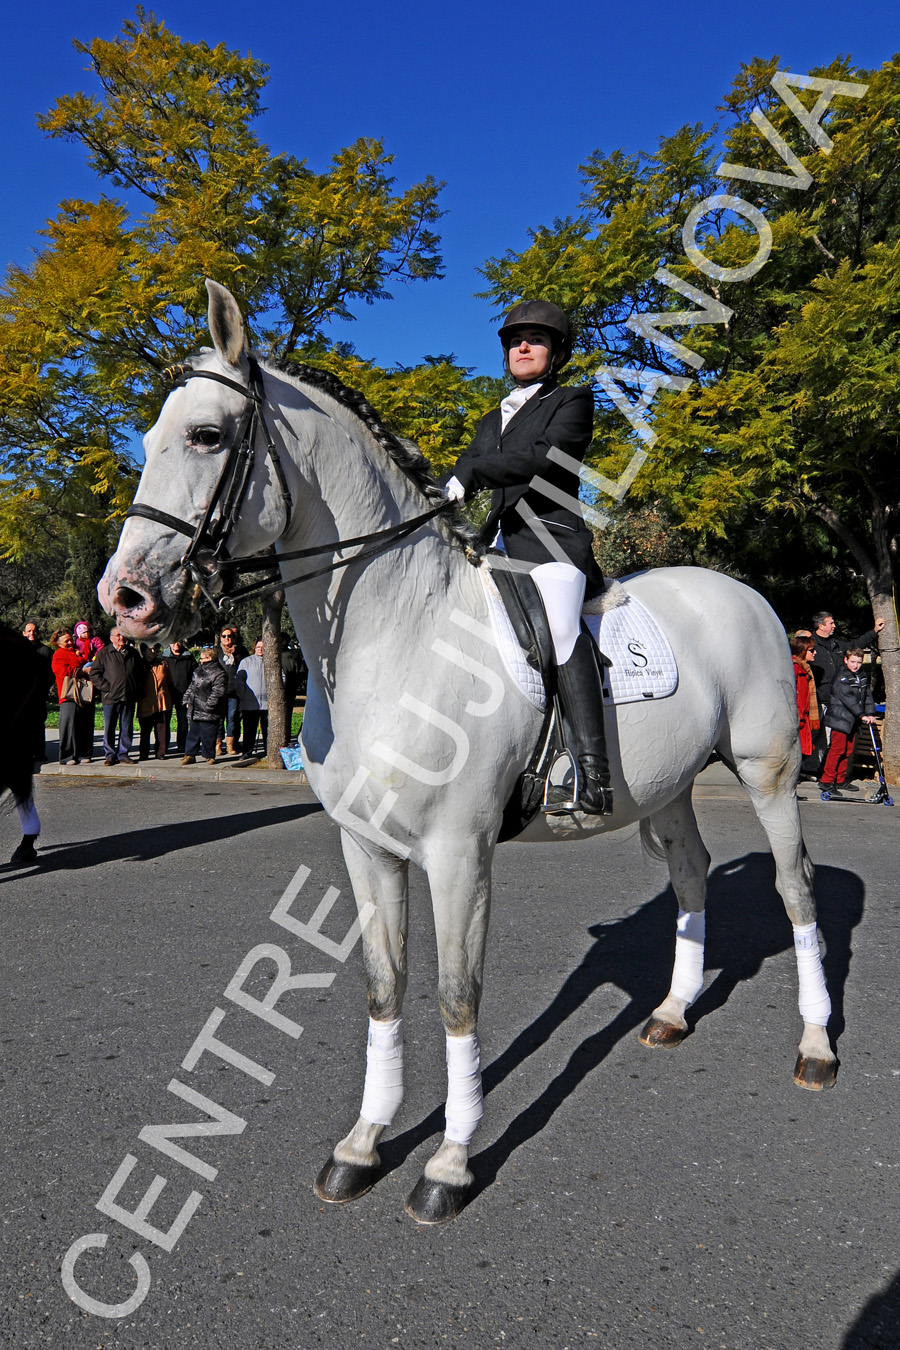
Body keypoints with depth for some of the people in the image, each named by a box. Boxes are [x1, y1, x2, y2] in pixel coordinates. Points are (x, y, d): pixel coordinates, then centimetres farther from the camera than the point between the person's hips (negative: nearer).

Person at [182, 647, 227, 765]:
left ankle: (209, 756, 14)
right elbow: (191, 687, 22)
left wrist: (208, 706, -18)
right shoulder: (198, 670, 14)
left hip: (209, 713, -7)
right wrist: (187, 700, 14)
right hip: (194, 710, 8)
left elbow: (217, 693, -17)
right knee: (193, 733, 12)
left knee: (207, 735, 0)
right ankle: (190, 755, 20)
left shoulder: (218, 674, -12)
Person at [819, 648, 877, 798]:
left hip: (853, 721, 8)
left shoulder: (862, 678, 14)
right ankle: (827, 781, -4)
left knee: (848, 750, 11)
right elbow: (848, 699, -19)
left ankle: (841, 780, 20)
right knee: (837, 749, -9)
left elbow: (867, 696, 13)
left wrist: (870, 713, -2)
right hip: (840, 719, -8)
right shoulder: (841, 678, -12)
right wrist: (862, 715, -21)